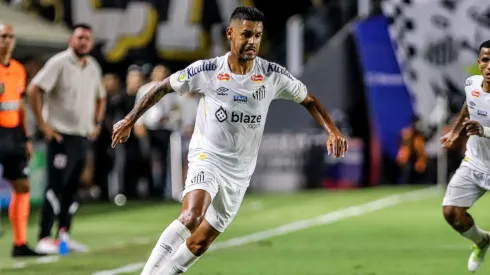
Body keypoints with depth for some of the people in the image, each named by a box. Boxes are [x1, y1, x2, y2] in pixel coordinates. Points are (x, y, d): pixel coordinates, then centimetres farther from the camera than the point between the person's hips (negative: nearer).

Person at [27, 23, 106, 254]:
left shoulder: (93, 67, 11)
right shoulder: (59, 63, -10)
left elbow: (100, 98, 26)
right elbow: (33, 90, -15)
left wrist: (97, 124, 12)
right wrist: (43, 124, -16)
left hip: (84, 137, 7)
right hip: (62, 136, -7)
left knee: (72, 188, 10)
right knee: (55, 187, -9)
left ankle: (64, 235, 17)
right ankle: (44, 239, -7)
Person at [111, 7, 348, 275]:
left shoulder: (273, 75, -6)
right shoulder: (206, 71, -10)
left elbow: (308, 100, 8)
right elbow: (163, 87, 4)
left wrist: (332, 131, -7)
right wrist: (129, 120, 6)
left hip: (239, 173, 3)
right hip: (207, 157, -3)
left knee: (199, 243, 5)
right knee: (191, 217, -31)